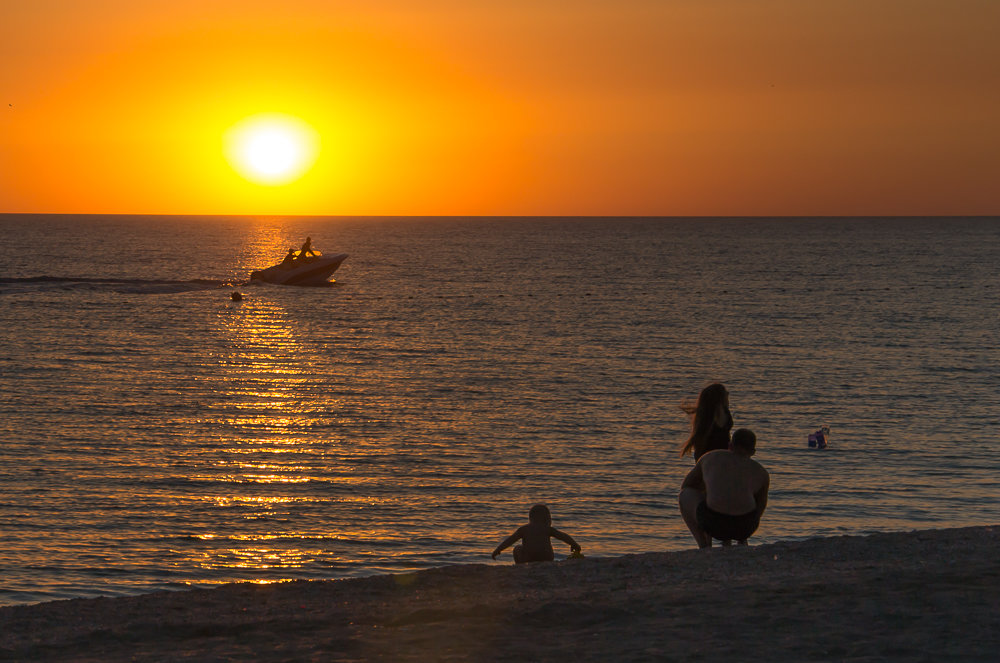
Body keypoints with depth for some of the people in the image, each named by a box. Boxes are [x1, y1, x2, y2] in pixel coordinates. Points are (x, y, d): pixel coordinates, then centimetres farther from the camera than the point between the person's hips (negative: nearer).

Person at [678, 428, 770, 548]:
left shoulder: (710, 457, 18)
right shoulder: (762, 473, 19)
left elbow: (686, 485, 30)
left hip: (713, 524, -4)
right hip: (746, 527, 4)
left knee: (685, 494, 30)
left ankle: (704, 545, 15)